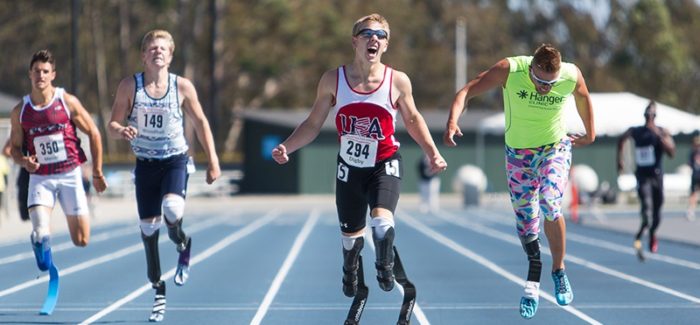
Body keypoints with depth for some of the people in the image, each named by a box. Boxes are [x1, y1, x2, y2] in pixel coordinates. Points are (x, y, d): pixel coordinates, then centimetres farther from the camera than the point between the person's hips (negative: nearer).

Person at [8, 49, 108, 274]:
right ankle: (40, 242, 15)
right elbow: (14, 148, 11)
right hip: (40, 178, 0)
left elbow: (94, 134, 3)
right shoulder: (20, 111, 1)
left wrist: (97, 173, 5)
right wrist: (24, 162, -13)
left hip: (70, 174, 0)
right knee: (41, 233, -22)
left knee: (81, 241, 0)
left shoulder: (68, 102, -4)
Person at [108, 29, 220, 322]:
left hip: (175, 161, -2)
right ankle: (158, 290, 18)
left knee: (172, 210, -29)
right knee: (148, 227, 4)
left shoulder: (182, 87, -6)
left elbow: (200, 123, 4)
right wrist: (122, 131, -27)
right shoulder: (129, 86, -6)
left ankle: (183, 247, 5)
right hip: (145, 164, 2)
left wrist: (213, 161, 1)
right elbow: (113, 126, -3)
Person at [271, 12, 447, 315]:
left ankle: (385, 266, 7)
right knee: (351, 234, 14)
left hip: (384, 165, -2)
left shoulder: (398, 81, -12)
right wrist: (286, 147, -16)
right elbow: (313, 123, -2)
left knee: (382, 223, -26)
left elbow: (413, 119, 6)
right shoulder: (333, 80, -11)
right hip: (349, 166, 2)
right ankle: (350, 274, 49)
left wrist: (432, 151, -4)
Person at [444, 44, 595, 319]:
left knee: (549, 203, -24)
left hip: (556, 149, -1)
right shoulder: (509, 70, -26)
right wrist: (452, 120, -40)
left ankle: (558, 270, -4)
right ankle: (533, 281, 25)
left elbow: (583, 97, 4)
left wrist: (590, 133, 14)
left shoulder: (572, 76, -21)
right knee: (525, 221, 3)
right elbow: (467, 91, -23)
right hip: (518, 154, 1)